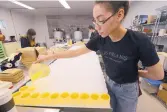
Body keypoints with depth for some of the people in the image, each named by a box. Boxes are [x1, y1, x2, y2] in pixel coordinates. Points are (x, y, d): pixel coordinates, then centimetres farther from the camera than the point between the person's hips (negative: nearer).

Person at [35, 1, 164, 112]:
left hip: (128, 89, -3)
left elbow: (158, 74, -17)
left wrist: (132, 72, -6)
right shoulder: (100, 39, -17)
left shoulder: (139, 40, -29)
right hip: (109, 83, 4)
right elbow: (76, 52, -12)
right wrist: (48, 56, -8)